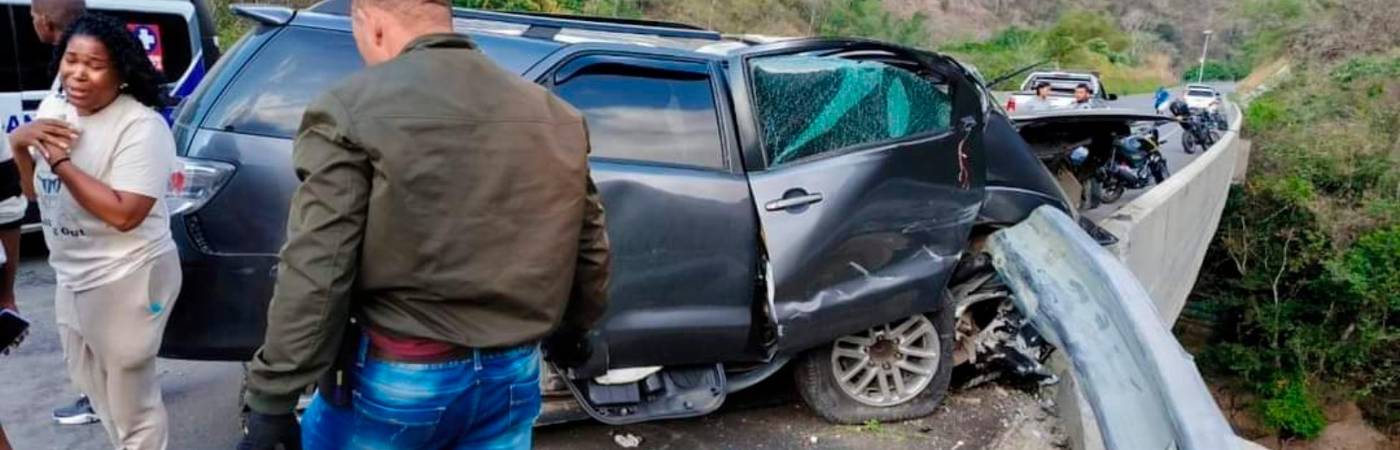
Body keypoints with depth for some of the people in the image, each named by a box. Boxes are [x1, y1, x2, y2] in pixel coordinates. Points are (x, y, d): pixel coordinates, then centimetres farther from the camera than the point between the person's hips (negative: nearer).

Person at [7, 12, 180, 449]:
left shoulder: (141, 127, -21)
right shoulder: (53, 107, 4)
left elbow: (124, 215, -28)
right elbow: (33, 187, 12)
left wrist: (61, 161, -25)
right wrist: (20, 141, -7)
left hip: (125, 280, -9)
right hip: (71, 276, 9)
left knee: (129, 399, 4)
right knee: (91, 381, 26)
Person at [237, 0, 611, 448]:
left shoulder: (353, 110, -12)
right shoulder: (555, 115, 5)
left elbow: (313, 277, -16)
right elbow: (590, 247, 12)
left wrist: (271, 401, -9)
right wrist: (573, 328, 28)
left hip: (401, 377, -4)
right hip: (514, 373, 5)